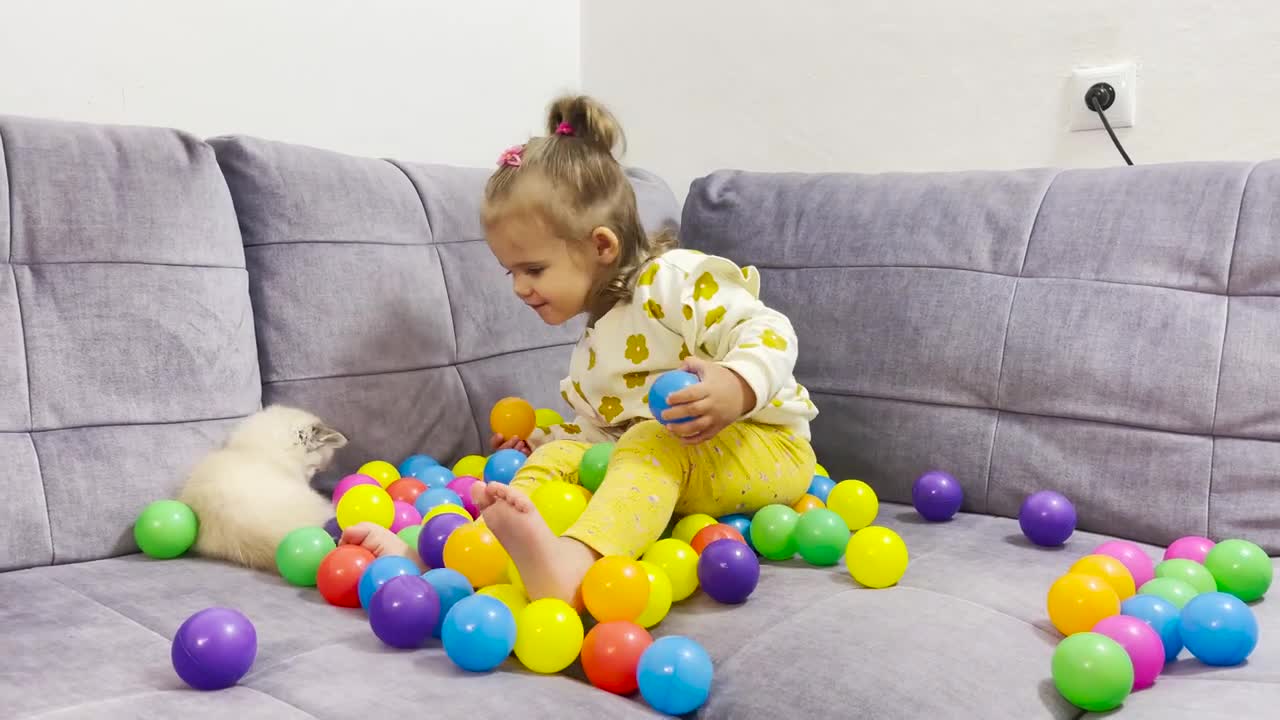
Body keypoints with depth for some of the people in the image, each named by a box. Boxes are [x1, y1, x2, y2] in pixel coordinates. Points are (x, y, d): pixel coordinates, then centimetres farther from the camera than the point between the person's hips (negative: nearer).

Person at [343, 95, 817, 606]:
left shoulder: (675, 280, -10)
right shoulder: (595, 343, 19)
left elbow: (768, 332, -19)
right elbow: (605, 427, 28)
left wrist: (736, 387, -37)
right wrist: (542, 441, 16)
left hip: (768, 449, -8)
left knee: (657, 442, -35)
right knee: (561, 455, -7)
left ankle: (570, 566, -62)